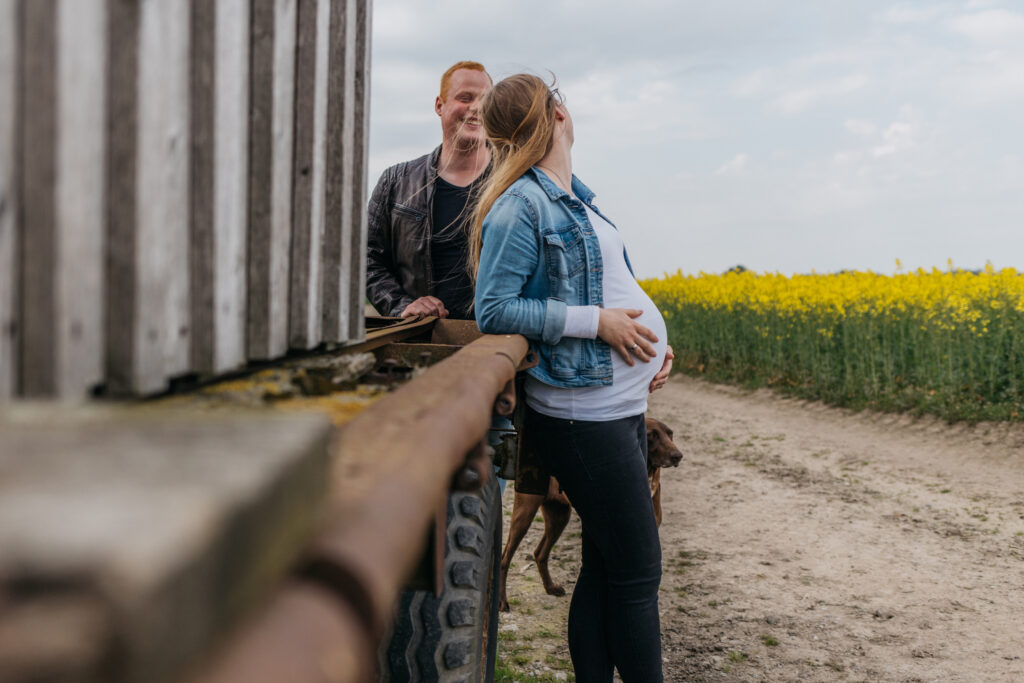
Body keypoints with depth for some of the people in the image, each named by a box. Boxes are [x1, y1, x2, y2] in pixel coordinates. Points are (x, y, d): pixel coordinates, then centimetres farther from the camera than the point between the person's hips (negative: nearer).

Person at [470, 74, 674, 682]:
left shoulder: (575, 197, 16)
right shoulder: (521, 205, -12)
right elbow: (496, 312, -15)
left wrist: (652, 340, 7)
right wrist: (598, 321, -18)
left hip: (622, 402, 9)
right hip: (584, 410, -9)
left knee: (606, 564, 13)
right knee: (637, 571, -3)